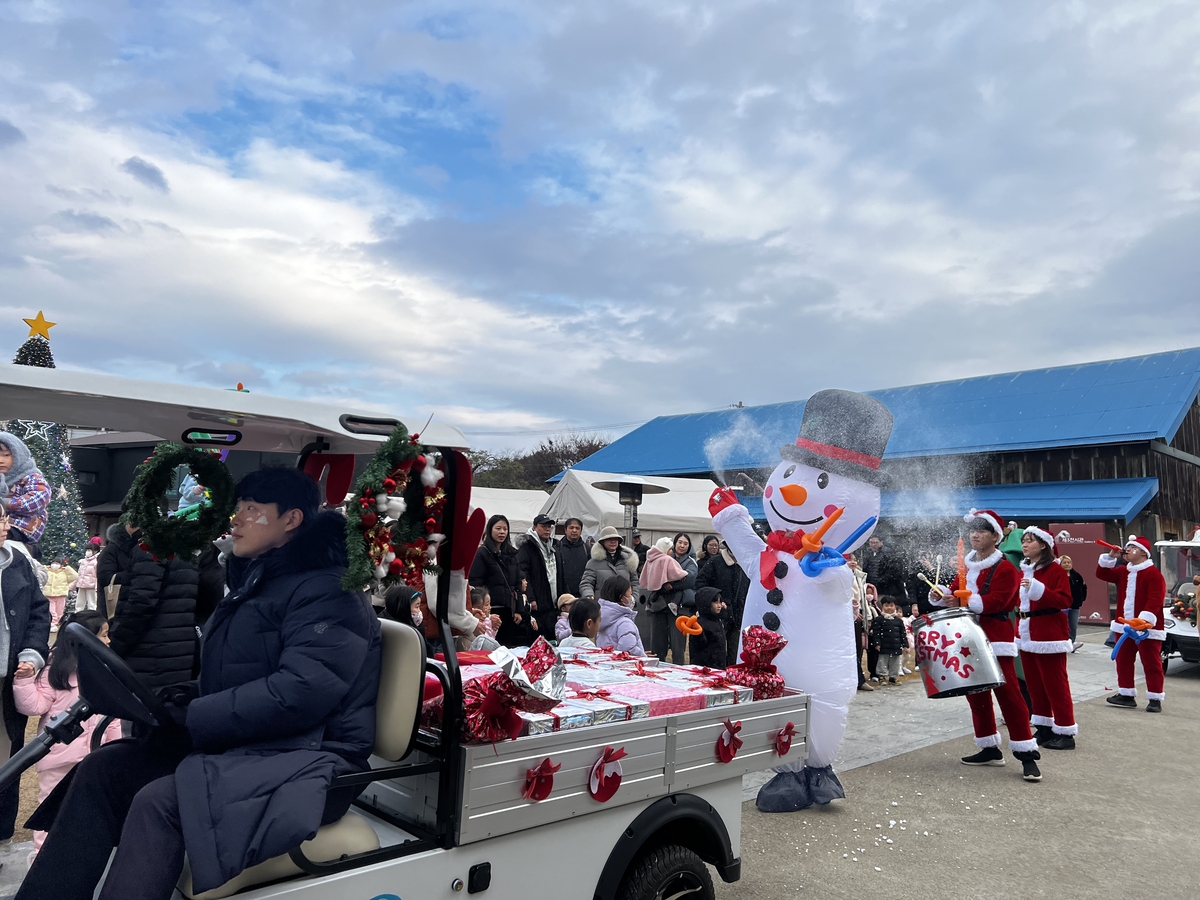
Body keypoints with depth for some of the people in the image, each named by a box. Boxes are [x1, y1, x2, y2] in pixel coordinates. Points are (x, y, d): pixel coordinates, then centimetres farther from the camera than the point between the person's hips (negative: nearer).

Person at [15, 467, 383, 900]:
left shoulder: (326, 590, -14)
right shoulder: (253, 584, 18)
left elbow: (301, 690, -25)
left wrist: (193, 719, -19)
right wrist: (187, 700, 4)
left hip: (305, 761, -10)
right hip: (240, 747, 10)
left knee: (158, 802, -28)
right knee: (102, 769, -1)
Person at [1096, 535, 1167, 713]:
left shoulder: (1153, 574, -13)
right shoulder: (1123, 571, 12)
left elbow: (1156, 599, -21)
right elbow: (1102, 573, 15)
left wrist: (1145, 619, -31)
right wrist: (1110, 557, 3)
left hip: (1147, 628, -8)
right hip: (1124, 626, 8)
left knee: (1151, 664, 0)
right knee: (1123, 661, 12)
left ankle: (1155, 699, 7)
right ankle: (1126, 695, 20)